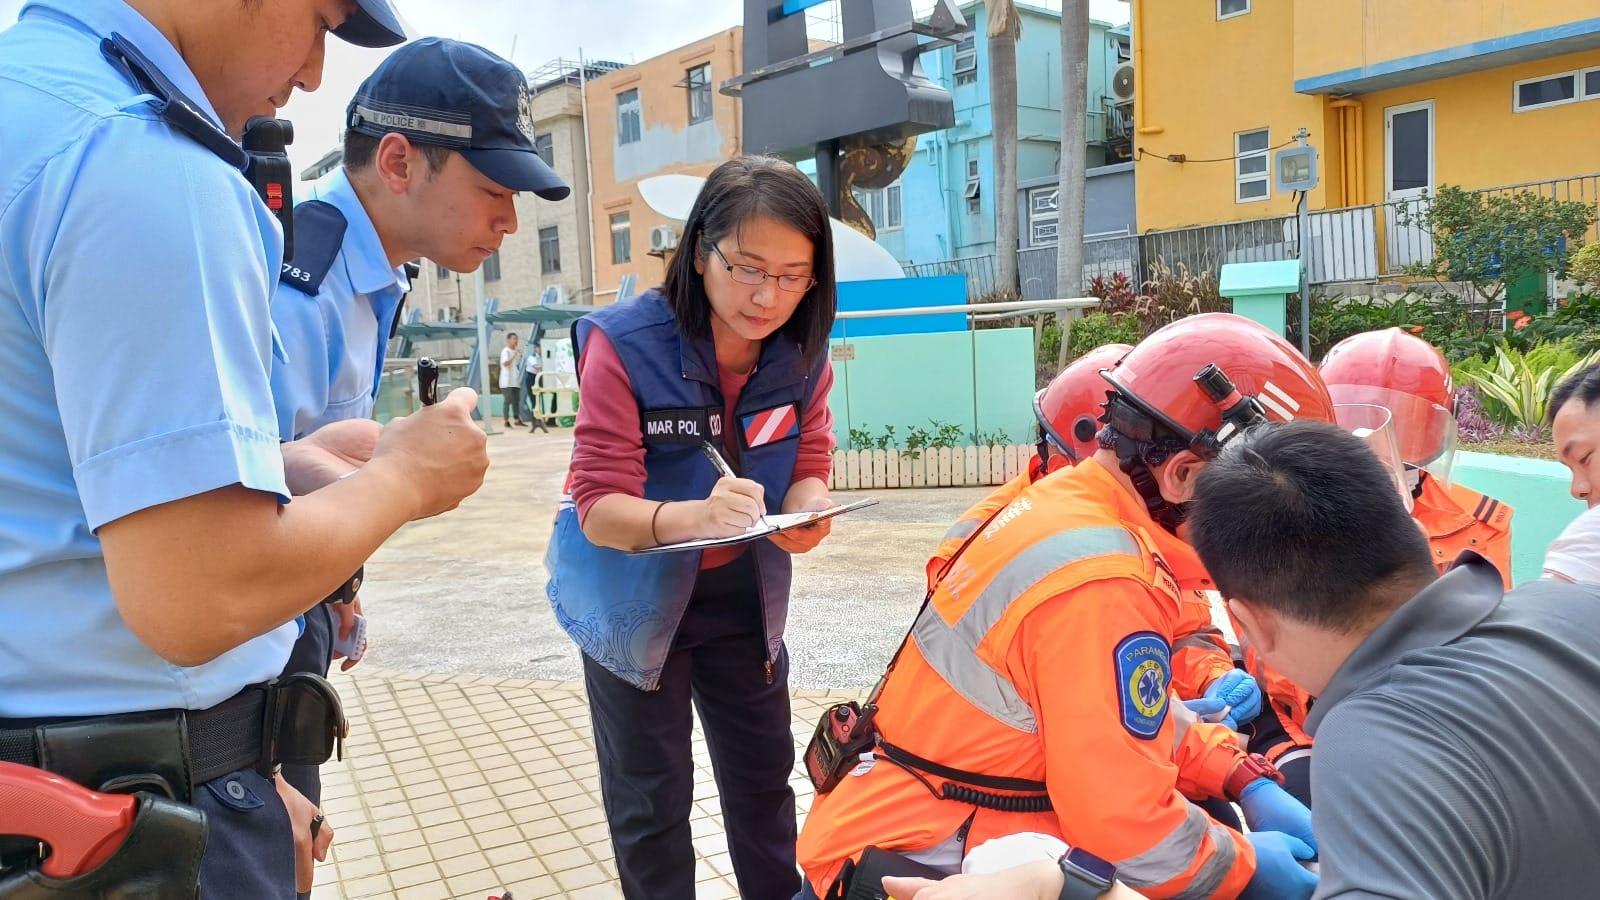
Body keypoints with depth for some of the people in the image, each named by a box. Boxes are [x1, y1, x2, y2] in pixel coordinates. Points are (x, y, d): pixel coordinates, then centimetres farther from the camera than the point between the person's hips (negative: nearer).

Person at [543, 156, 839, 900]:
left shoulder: (802, 352, -12)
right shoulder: (625, 344, -27)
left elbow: (809, 468, -6)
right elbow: (598, 508, -28)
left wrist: (806, 512, -31)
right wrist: (693, 516, -48)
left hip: (742, 592, 4)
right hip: (635, 597, -4)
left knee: (763, 775, 20)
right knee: (650, 801, 10)